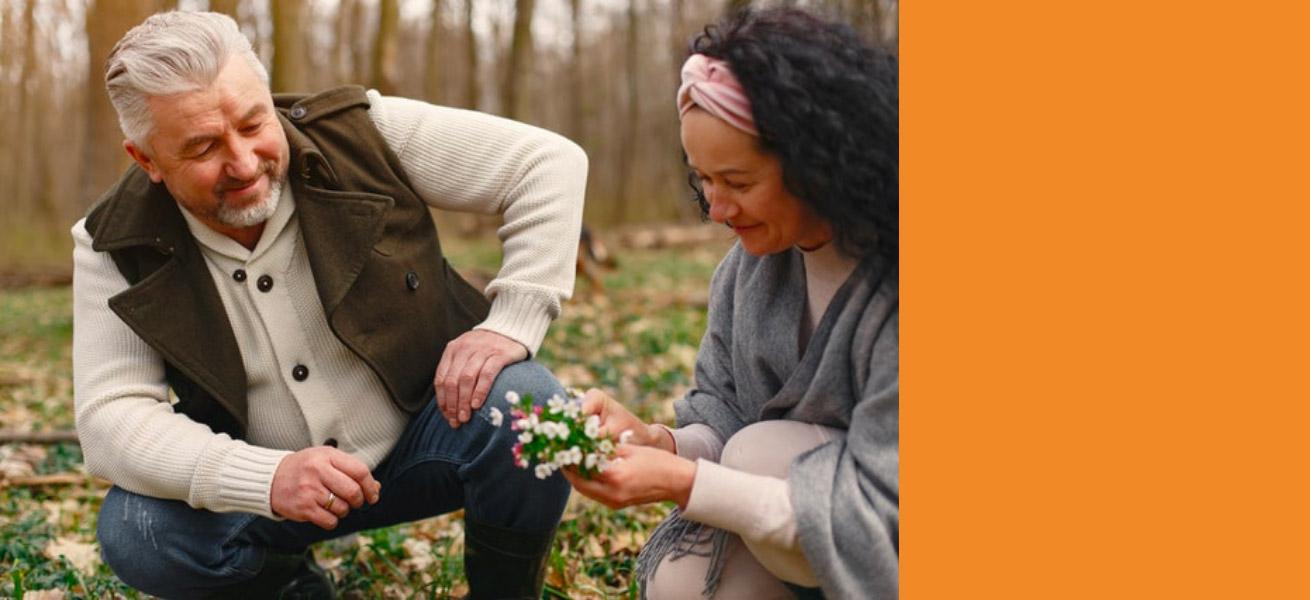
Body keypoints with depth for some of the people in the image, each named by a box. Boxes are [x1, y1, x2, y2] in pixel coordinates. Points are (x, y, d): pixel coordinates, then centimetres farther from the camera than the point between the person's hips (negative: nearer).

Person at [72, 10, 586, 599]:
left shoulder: (359, 132, -17)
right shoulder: (117, 244, -12)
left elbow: (550, 160, -15)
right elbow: (111, 417, -17)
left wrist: (510, 325, -25)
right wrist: (266, 479, -33)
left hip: (423, 435, -1)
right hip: (263, 483, 1)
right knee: (135, 533, -26)